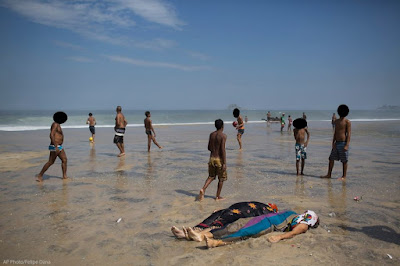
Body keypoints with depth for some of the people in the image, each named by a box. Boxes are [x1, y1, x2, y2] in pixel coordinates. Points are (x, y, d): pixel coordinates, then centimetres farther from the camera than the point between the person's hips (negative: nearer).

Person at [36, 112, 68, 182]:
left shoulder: (57, 125, 15)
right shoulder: (55, 124, -14)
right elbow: (51, 135, -25)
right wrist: (56, 147, -30)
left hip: (59, 146, 10)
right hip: (55, 147, -10)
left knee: (64, 160, 5)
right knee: (50, 162, -3)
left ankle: (64, 176, 9)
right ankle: (40, 175, 9)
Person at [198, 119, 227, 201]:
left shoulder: (211, 135, 5)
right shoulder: (223, 136, -13)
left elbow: (209, 148, 10)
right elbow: (223, 150, -19)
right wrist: (224, 163, -17)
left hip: (212, 158, 5)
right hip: (219, 159, -5)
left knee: (211, 176, 17)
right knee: (221, 178, 11)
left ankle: (203, 189, -5)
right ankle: (218, 196, 18)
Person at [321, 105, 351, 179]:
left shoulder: (347, 122, -7)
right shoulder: (336, 121, 13)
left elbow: (349, 134, -12)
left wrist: (347, 145, -19)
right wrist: (333, 143, 6)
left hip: (343, 143, -7)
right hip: (337, 143, 7)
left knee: (344, 161, 2)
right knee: (331, 159, 7)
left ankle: (344, 176, 12)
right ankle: (329, 175, 16)